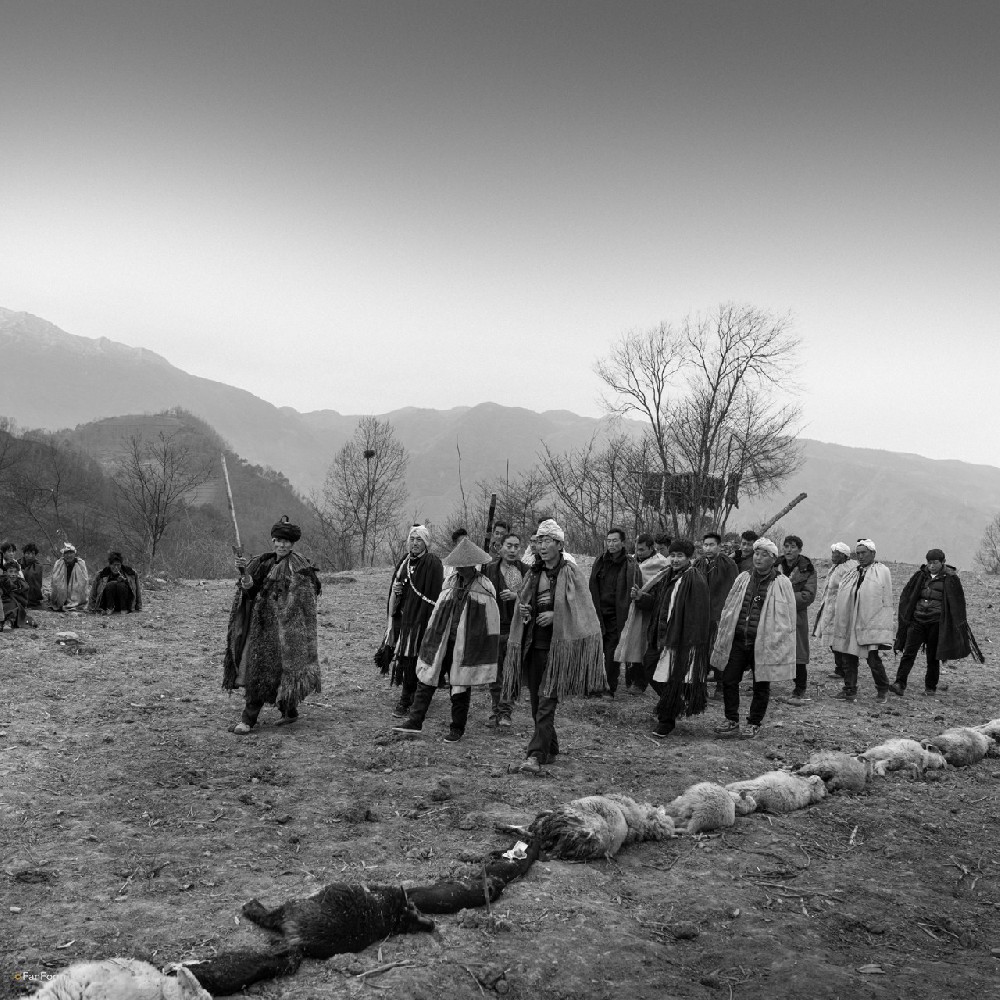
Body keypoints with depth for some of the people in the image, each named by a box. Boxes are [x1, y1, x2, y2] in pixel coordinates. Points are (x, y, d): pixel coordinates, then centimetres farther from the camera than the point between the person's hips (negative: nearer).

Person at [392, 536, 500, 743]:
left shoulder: (484, 588, -7)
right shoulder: (450, 583, 6)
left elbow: (491, 624, -4)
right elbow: (438, 613, 13)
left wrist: (486, 653, -6)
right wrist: (431, 639, 11)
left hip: (466, 646, -4)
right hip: (442, 642, 4)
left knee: (461, 687, 6)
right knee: (426, 679, -1)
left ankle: (457, 728, 18)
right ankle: (414, 722, 3)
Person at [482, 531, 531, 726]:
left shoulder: (526, 570, 4)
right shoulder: (489, 569, 5)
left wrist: (517, 595, -13)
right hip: (493, 628, 1)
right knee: (494, 672, 7)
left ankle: (506, 712, 7)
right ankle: (494, 710, 18)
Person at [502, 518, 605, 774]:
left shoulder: (571, 573, -3)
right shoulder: (534, 574, 13)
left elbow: (582, 610, -5)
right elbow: (523, 602, 23)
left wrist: (555, 615, -16)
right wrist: (523, 611, 0)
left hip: (557, 645, -6)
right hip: (533, 643, 6)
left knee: (546, 702, -11)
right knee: (536, 702, 10)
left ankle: (536, 755, -13)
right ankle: (550, 749, 25)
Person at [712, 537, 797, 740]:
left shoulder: (782, 584, -4)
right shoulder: (743, 579, 9)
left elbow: (787, 617, -4)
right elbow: (729, 608, 15)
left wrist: (777, 643, -9)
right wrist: (724, 635, 11)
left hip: (764, 644, -4)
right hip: (737, 640, 4)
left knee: (761, 685, 7)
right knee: (729, 680, 5)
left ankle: (754, 724, 22)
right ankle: (732, 722, 18)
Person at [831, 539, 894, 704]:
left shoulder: (882, 571, -1)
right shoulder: (853, 573, 16)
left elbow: (886, 601, -5)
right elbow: (843, 600, 18)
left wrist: (883, 627, -10)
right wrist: (840, 621, 12)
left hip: (871, 623, -6)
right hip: (850, 623, 6)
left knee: (873, 659, -7)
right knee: (848, 658, 6)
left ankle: (882, 691, 12)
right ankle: (850, 691, 15)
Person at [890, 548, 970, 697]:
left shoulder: (950, 579, -1)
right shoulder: (921, 576, 8)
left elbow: (957, 603, 1)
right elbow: (906, 595, 13)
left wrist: (960, 624, -1)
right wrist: (903, 616, 9)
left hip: (936, 622, -2)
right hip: (917, 620, 3)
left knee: (933, 656, 6)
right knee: (909, 652, -7)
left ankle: (931, 687, 20)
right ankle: (900, 684, -12)